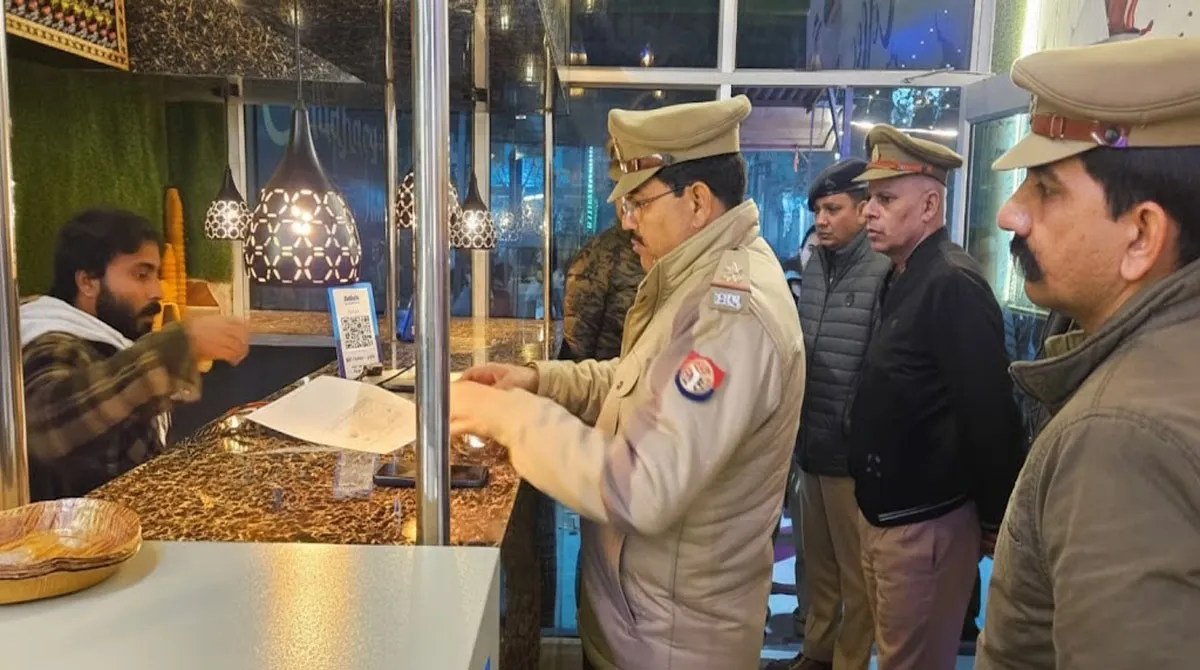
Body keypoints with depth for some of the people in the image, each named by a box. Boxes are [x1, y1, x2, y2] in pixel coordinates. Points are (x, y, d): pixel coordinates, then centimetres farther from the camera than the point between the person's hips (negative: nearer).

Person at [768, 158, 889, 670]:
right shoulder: (813, 268, 9)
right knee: (815, 564, 20)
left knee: (854, 572, 10)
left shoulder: (884, 272, -15)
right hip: (809, 446, 7)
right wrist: (795, 432, 14)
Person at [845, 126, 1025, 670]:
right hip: (885, 513, 9)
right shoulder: (905, 277, 9)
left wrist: (995, 522, -14)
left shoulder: (953, 284, -21)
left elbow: (989, 414, -22)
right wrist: (875, 504, 13)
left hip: (926, 523, -9)